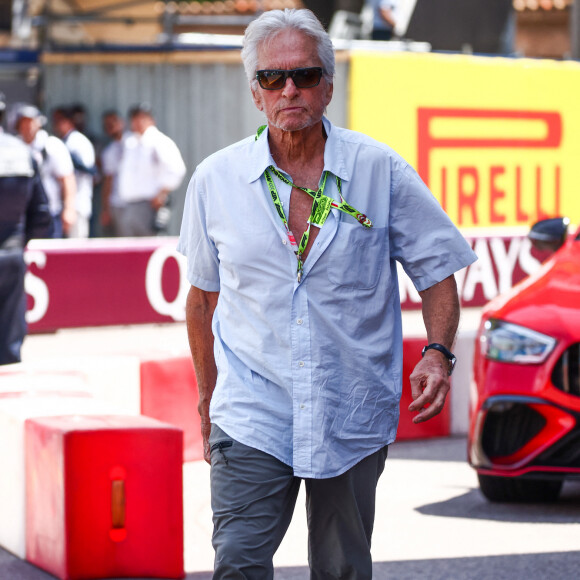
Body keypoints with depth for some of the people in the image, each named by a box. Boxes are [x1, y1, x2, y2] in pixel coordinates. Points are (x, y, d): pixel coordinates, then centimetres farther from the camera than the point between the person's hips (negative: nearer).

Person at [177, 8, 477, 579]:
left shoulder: (381, 171, -2)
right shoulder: (216, 179, 1)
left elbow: (437, 270, 5)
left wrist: (438, 353, -11)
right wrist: (208, 394, 19)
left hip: (352, 419, 0)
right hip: (252, 416, 0)